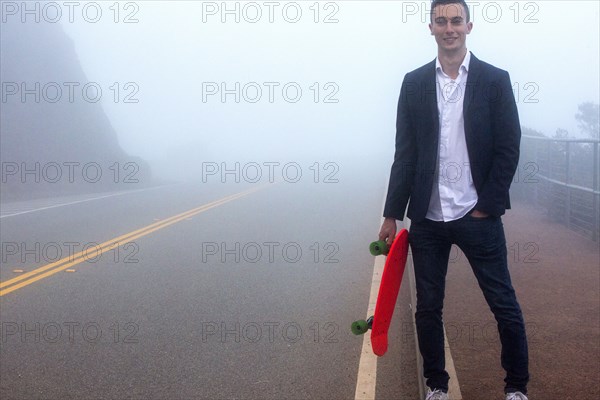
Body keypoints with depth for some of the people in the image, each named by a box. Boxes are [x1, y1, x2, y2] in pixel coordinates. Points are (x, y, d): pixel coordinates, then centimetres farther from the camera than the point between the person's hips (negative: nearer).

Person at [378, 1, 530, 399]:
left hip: (478, 216, -2)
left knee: (504, 305, 3)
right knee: (428, 308, 10)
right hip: (427, 218, 2)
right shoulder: (414, 83, 6)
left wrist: (487, 206, -8)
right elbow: (405, 153, 6)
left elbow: (508, 149, -2)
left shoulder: (495, 80, 0)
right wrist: (392, 214, 3)